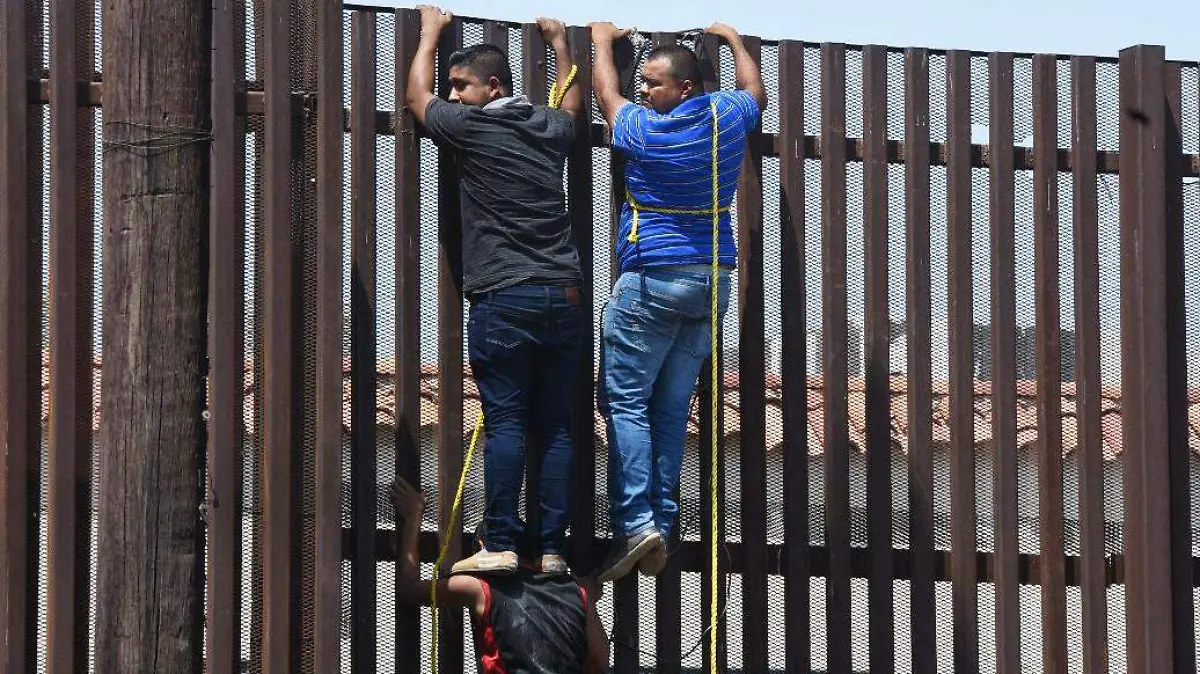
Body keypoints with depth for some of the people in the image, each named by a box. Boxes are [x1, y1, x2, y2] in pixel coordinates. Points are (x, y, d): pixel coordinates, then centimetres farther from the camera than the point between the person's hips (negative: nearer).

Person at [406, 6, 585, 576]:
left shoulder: (470, 127, -1)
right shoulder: (551, 127, 14)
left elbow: (417, 97, 19)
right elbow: (573, 102, 40)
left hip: (503, 299, -5)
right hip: (565, 295, 5)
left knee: (504, 422, -6)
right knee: (555, 426, 4)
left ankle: (499, 545, -9)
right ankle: (552, 548, 2)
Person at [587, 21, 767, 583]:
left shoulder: (643, 131, -8)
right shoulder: (728, 116, 4)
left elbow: (606, 93, 13)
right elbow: (757, 92, 29)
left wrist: (603, 42, 30)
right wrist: (732, 38, 43)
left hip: (653, 280, -6)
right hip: (714, 281, 6)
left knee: (625, 400, -5)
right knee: (672, 407, 6)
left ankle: (635, 521, -17)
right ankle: (662, 522, 2)